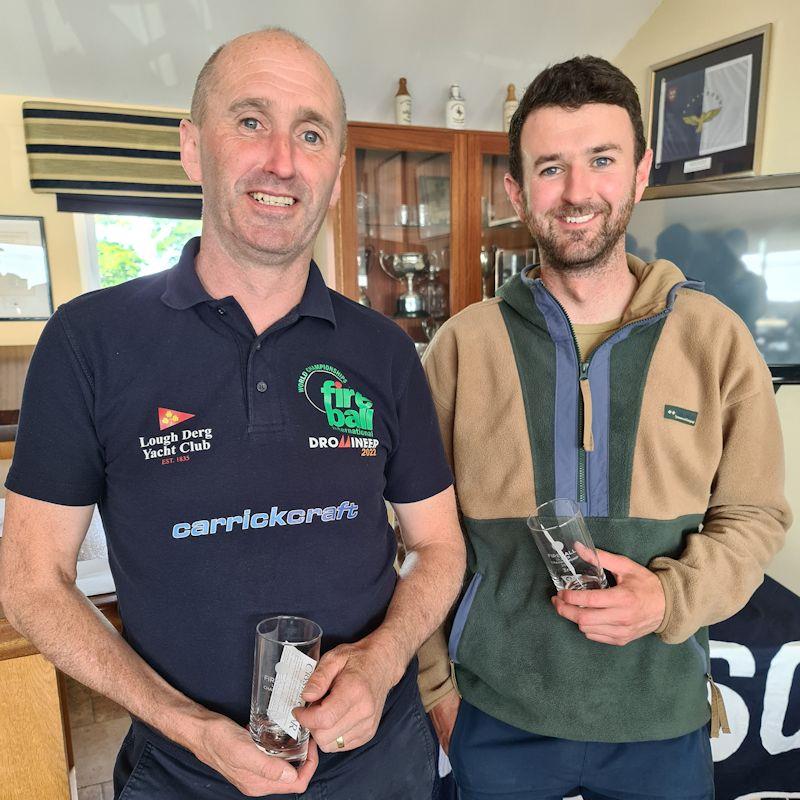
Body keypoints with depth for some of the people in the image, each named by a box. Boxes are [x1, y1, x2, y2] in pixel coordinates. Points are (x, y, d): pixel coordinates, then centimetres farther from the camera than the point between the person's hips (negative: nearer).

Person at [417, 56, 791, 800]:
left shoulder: (716, 338, -7)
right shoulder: (463, 343, -9)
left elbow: (754, 513, 0)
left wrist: (671, 597, -17)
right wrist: (435, 683, 0)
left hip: (664, 716, 1)